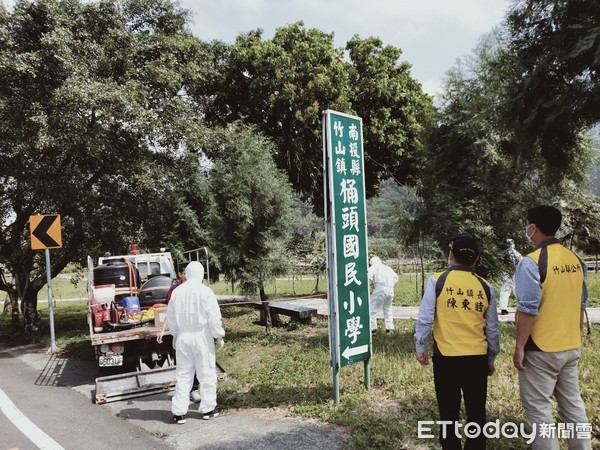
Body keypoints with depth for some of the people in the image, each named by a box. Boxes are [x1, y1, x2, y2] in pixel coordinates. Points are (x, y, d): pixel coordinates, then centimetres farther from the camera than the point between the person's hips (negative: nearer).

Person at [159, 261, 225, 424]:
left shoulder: (177, 291, 1)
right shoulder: (205, 291, -12)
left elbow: (171, 317, 9)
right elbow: (214, 317, -12)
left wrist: (175, 334, 23)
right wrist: (219, 335, 1)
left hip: (183, 337, 4)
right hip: (202, 337, -4)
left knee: (183, 374, 11)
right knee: (206, 374, 9)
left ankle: (179, 412, 13)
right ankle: (208, 409, 18)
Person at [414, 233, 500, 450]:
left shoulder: (437, 280, -6)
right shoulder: (486, 287, 2)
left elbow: (425, 318, -8)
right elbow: (492, 328, 8)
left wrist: (420, 347, 5)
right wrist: (491, 359, 20)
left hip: (446, 357, -2)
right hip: (477, 358, 2)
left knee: (449, 412, 11)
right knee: (476, 412, 15)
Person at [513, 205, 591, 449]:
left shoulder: (531, 262, -18)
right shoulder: (576, 260, 5)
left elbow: (528, 310, -20)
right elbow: (581, 304, 12)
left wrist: (519, 347, -13)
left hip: (541, 349, -7)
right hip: (571, 347, 7)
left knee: (538, 407, 4)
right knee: (572, 403, 18)